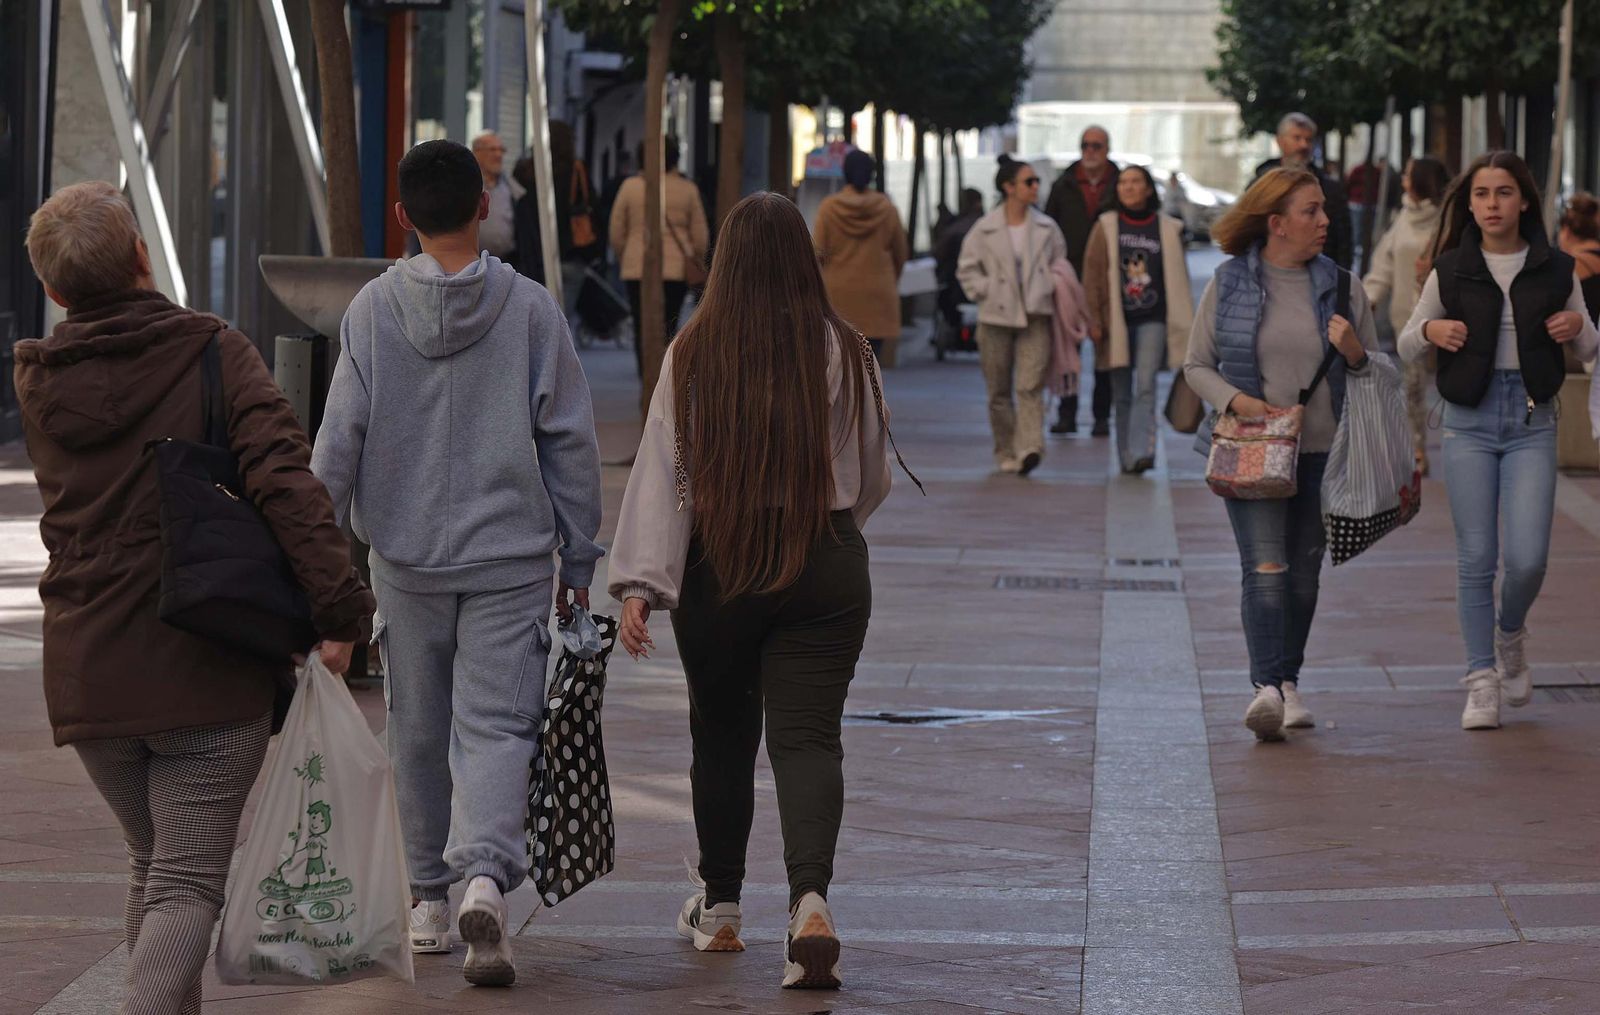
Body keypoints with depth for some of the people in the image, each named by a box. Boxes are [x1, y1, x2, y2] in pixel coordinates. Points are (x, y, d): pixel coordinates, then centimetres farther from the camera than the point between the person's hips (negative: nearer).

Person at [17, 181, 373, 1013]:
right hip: (207, 665, -4)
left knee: (151, 863, 22)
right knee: (187, 882, -3)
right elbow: (285, 480, -19)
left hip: (87, 673, 4)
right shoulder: (215, 354, -7)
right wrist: (337, 604, -19)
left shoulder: (37, 383, 5)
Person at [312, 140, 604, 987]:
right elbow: (570, 440, -1)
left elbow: (340, 440, -3)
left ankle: (427, 900, 22)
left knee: (418, 728, 14)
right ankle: (485, 875, -25)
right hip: (511, 555, -1)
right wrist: (579, 556, 8)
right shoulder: (529, 308, -4)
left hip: (405, 558, 1)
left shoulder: (373, 310, -3)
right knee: (496, 725, -2)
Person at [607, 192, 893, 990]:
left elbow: (662, 469, -9)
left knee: (722, 734, 17)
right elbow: (871, 479, 7)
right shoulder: (842, 353, -3)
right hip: (826, 566, 0)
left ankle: (719, 907, 29)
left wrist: (640, 584, -9)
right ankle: (810, 900, -23)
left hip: (720, 565, 0)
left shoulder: (694, 354, -6)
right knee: (808, 737, -2)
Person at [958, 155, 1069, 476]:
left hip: (1035, 317, 0)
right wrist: (985, 292, -5)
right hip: (995, 317, 0)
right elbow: (966, 268, 7)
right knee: (999, 390, 6)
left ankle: (1030, 447, -22)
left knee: (1030, 386, -14)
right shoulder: (985, 229, 0)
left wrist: (1050, 291, -1)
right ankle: (1006, 452, 18)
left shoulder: (1047, 228, 5)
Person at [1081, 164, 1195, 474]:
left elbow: (1178, 279, 7)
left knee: (1145, 386, -16)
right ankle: (1126, 459, 14)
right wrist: (1095, 321, -3)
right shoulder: (1105, 227, 5)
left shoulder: (1167, 229, 6)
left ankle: (1142, 453, -24)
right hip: (1118, 321, 1)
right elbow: (1092, 276, 4)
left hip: (1152, 320, -1)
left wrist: (1183, 325, 5)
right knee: (1122, 393, 6)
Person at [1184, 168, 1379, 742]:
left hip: (1322, 452, 3)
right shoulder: (1229, 284, 1)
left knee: (1304, 574, 9)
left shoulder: (1339, 285, 6)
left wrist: (1354, 353, -13)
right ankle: (1266, 688, -23)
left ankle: (1288, 682, 23)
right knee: (1265, 568, -16)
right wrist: (1235, 400, -12)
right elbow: (1197, 366, 6)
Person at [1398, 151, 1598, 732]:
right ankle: (1482, 680, 8)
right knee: (1476, 558, -1)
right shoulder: (1451, 271, 3)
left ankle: (1511, 634, 24)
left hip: (1532, 422, 0)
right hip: (1469, 421, 0)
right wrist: (1430, 330, -12)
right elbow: (1406, 348, 10)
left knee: (1528, 557, -8)